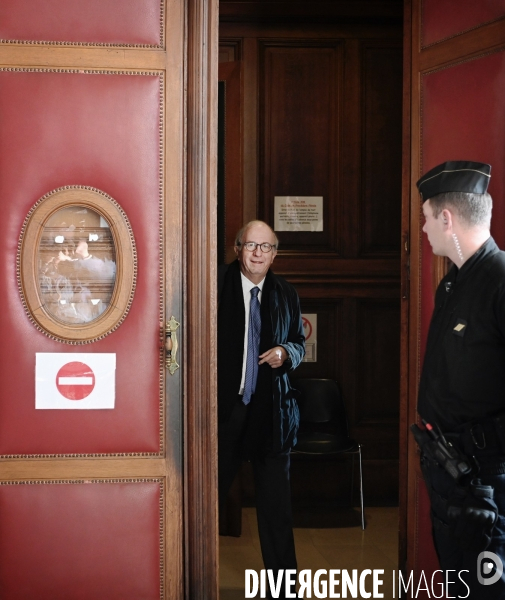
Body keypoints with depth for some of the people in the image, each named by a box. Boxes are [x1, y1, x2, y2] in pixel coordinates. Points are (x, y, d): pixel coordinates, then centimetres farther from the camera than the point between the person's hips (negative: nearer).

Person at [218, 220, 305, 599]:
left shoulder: (286, 294, 4)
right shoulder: (217, 285, -6)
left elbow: (299, 342, 15)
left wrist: (286, 352, -7)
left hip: (270, 409, 2)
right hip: (225, 406, -2)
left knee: (276, 500, 9)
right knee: (211, 494, 10)